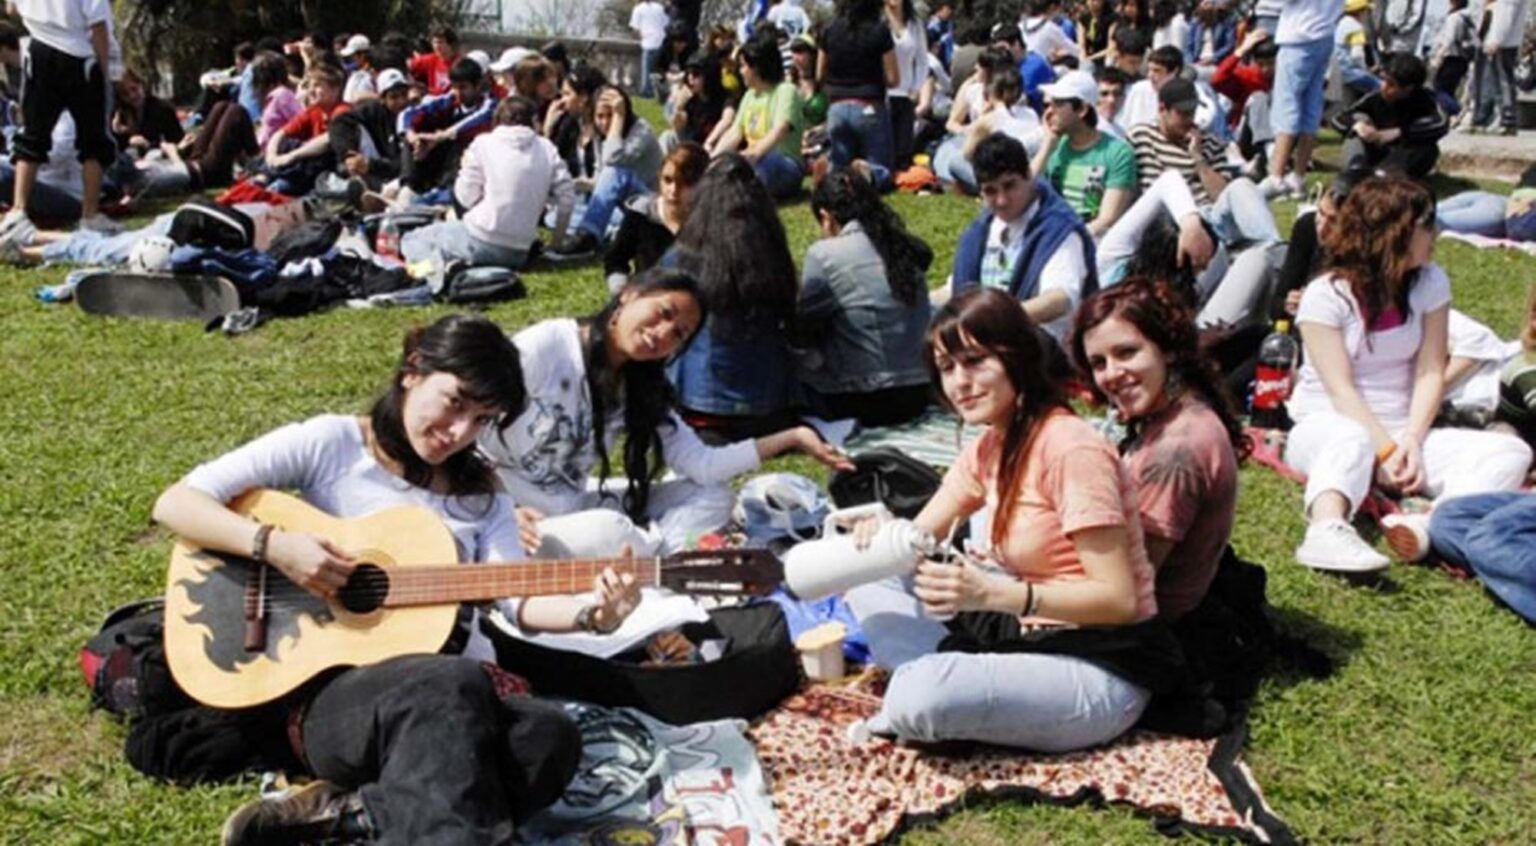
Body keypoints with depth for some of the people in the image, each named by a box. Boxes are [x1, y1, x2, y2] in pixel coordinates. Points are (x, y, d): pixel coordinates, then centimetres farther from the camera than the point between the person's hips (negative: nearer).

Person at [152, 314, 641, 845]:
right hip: (334, 691, -5)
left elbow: (520, 598, 0)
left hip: (456, 693, 5)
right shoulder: (331, 444, 3)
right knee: (457, 681, -38)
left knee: (551, 737, -30)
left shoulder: (481, 494, 15)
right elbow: (174, 504, -1)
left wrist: (593, 613, -20)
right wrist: (274, 546, -17)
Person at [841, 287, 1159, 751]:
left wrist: (990, 594, -32)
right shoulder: (988, 449, 7)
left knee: (921, 699, -33)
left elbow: (1119, 600, -22)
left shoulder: (1069, 448, -20)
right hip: (1031, 638, 9)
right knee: (870, 582, 3)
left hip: (1102, 673, -9)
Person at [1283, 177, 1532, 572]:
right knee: (1352, 439, -41)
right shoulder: (1326, 295, -11)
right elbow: (1341, 390, -16)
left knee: (1511, 453, -18)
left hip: (1402, 430, 5)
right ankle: (1327, 530, -68)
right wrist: (1386, 450, -26)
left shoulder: (1430, 283, 3)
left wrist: (1412, 441, -18)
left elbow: (1430, 373, -3)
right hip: (1326, 425, -5)